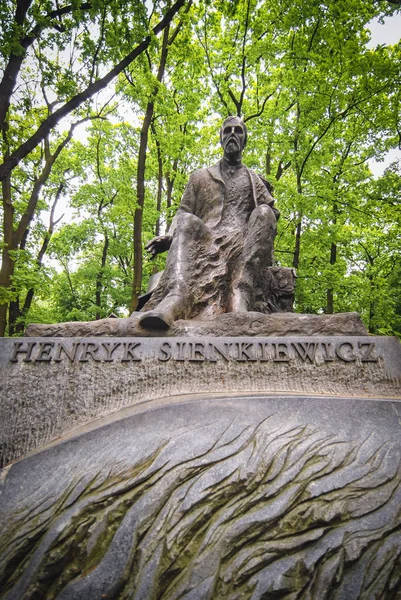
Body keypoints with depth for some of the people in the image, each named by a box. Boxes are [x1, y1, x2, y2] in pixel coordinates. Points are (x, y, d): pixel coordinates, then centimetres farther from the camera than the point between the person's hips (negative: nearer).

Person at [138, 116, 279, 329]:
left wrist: (270, 212, -5)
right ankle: (175, 296, -54)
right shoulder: (201, 176, 26)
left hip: (243, 242, 0)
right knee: (187, 221, -29)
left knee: (264, 213, -27)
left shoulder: (254, 180, 28)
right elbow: (184, 212, 16)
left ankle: (242, 294, -47)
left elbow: (271, 213, 19)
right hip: (206, 239, 0)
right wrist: (168, 237, -3)